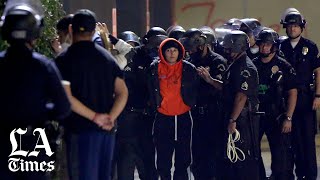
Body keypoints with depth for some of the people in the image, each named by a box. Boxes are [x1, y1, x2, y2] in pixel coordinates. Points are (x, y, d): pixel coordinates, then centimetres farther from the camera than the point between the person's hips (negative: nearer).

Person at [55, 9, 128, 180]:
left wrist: (95, 117, -12)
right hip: (107, 129, 5)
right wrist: (110, 118, -6)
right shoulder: (107, 57, 12)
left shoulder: (64, 59, -4)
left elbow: (67, 98, -15)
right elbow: (122, 92, 5)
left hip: (81, 129, -5)